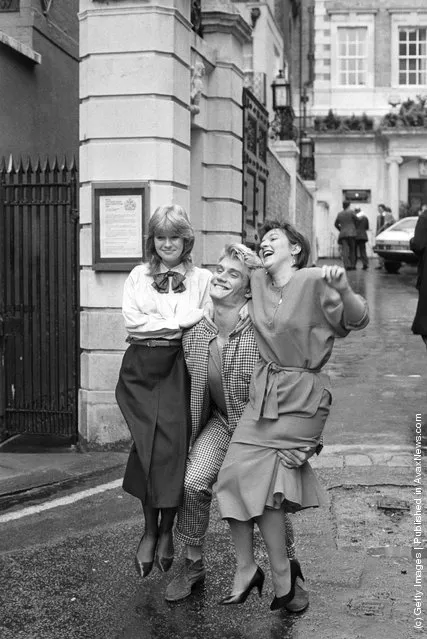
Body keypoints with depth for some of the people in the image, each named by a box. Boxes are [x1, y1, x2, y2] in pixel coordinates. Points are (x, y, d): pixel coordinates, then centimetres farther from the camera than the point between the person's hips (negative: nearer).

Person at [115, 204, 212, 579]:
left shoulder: (202, 279, 8)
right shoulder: (138, 277, 13)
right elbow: (131, 320, 0)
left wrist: (156, 325, -10)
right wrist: (178, 324, -8)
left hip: (180, 368, -1)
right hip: (142, 368, 1)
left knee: (173, 446, -8)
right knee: (147, 447, -5)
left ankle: (166, 531, 10)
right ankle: (150, 530, 8)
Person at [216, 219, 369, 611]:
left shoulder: (314, 281, -9)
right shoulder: (257, 283, 9)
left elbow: (357, 320, -17)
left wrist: (343, 289, -33)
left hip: (301, 397, -6)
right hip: (263, 390, 6)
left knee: (257, 476, -9)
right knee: (234, 473, -4)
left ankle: (282, 576, 9)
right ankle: (245, 571, 9)